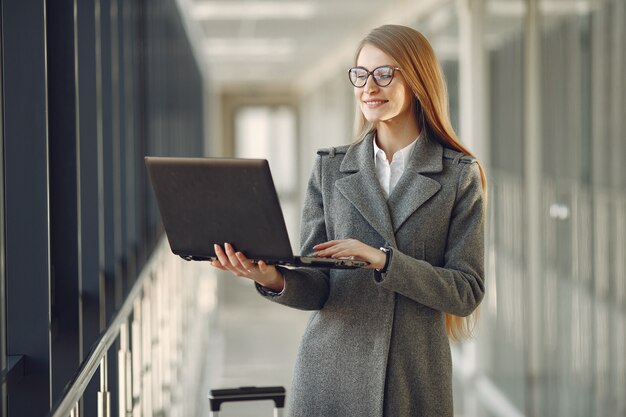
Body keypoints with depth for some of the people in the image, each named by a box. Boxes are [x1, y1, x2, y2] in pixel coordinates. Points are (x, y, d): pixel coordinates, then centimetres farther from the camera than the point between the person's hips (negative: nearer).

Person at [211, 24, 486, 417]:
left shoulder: (460, 175, 0)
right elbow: (318, 288, 2)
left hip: (415, 383, -1)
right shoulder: (330, 169, 6)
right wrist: (275, 280, -19)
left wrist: (382, 260, -18)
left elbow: (468, 291, -6)